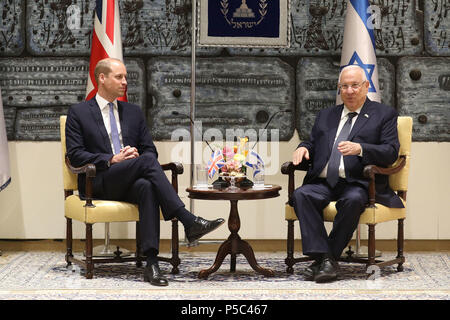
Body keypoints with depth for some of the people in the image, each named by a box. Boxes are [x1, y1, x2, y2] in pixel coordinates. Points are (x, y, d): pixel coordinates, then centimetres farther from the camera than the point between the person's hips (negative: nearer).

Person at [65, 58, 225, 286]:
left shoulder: (133, 112, 23)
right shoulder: (78, 113, 9)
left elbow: (150, 149, 18)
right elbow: (75, 155, -1)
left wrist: (136, 155, -7)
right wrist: (112, 160, -14)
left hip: (128, 183, 4)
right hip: (98, 184, -3)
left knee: (146, 187, -36)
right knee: (147, 162, -32)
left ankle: (151, 263, -46)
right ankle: (189, 222, -39)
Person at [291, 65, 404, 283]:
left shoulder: (385, 115, 10)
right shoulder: (326, 115, 26)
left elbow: (391, 152, -3)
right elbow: (313, 144, 27)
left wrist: (359, 149, -20)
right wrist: (303, 148, 1)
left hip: (356, 184, -4)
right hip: (323, 182, 4)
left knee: (353, 200, -37)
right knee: (301, 195, -28)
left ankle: (330, 258, -25)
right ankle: (322, 256, -31)